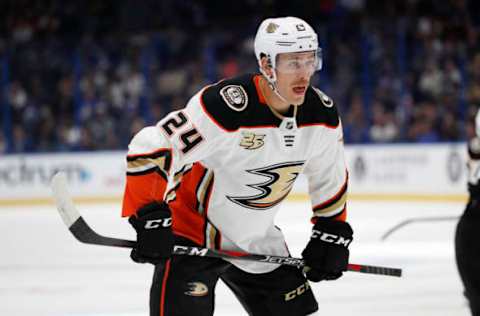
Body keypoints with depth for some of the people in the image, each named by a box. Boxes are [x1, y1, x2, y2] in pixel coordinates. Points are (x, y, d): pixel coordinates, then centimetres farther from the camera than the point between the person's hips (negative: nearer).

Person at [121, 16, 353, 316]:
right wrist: (150, 218, -31)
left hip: (256, 241, 7)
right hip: (192, 234, -6)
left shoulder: (322, 114, -8)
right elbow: (149, 148, -28)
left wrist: (333, 234, 10)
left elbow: (331, 177, 10)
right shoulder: (224, 106, -30)